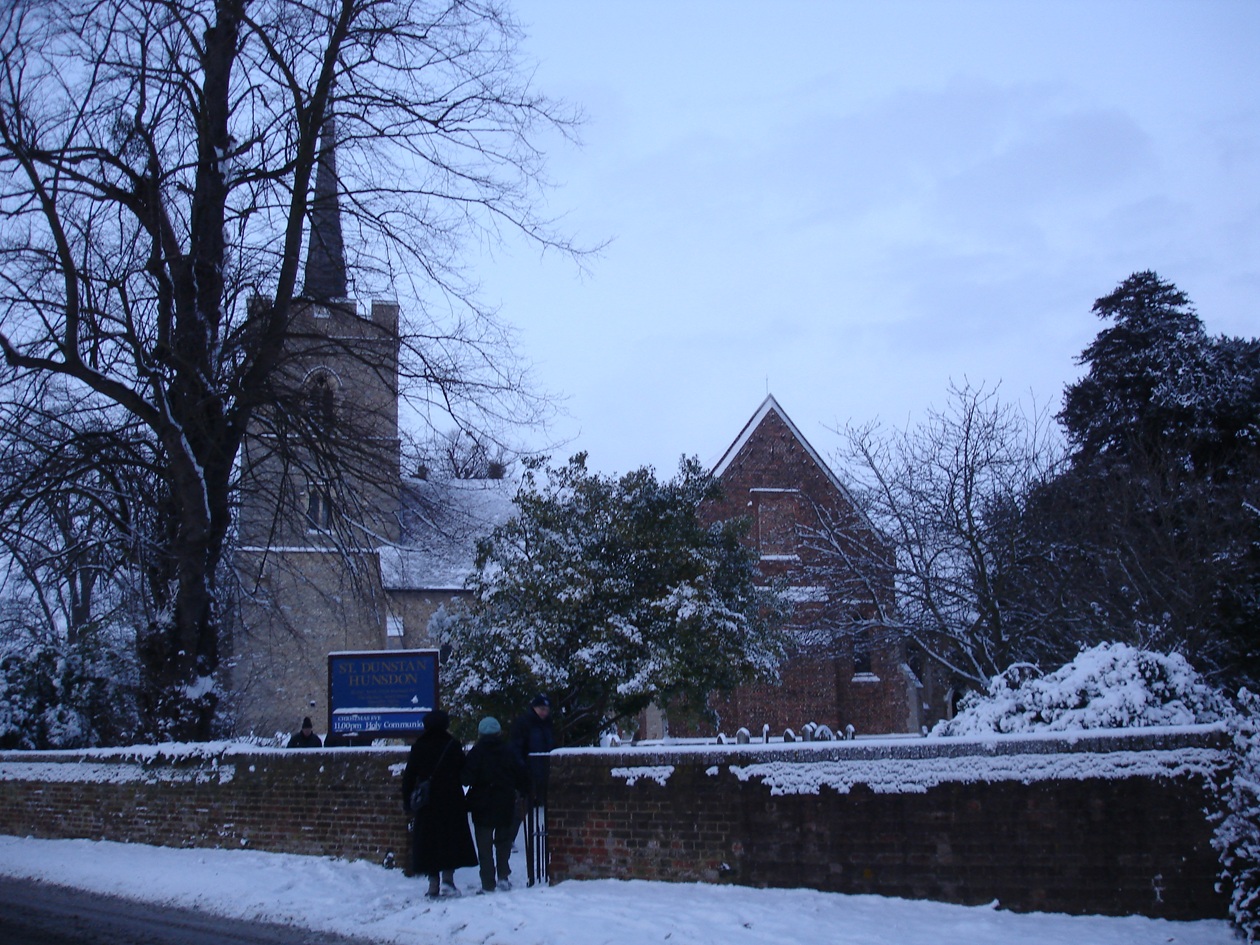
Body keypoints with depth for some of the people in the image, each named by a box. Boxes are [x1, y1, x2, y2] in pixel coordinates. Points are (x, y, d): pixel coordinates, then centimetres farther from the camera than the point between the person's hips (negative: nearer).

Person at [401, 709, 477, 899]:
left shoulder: (418, 748, 1)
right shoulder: (453, 746, -3)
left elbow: (409, 776, 2)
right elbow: (464, 774, -1)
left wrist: (407, 801, 7)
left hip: (425, 804, 2)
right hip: (451, 802, -2)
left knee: (428, 841, 6)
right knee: (451, 839, 4)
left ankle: (433, 885, 4)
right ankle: (447, 880, -8)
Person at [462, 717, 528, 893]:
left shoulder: (476, 752, -8)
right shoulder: (508, 751, 0)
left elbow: (468, 777, -14)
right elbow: (521, 775, 2)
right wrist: (525, 791, 16)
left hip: (482, 806, -2)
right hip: (505, 804, 2)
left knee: (484, 846, 4)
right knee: (503, 842, 16)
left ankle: (488, 884, 0)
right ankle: (503, 877, 6)